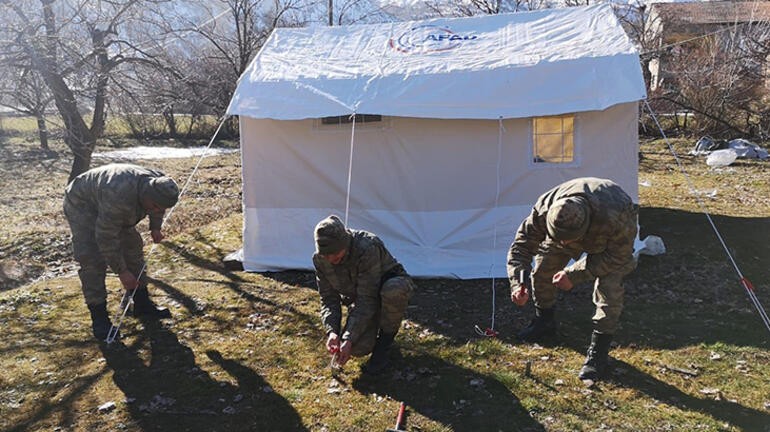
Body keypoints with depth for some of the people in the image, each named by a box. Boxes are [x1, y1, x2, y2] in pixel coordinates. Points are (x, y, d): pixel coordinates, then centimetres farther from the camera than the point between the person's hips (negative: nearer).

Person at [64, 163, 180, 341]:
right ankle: (99, 317, -8)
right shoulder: (119, 197, -44)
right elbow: (106, 238, -35)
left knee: (133, 247, 5)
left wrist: (155, 227, -7)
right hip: (82, 204, -7)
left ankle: (142, 304, 15)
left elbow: (158, 208, 5)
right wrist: (121, 271, -29)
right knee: (92, 261, -17)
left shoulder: (159, 184, -22)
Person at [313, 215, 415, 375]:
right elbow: (328, 299, -9)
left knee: (393, 290, -43)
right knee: (358, 348, -22)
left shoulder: (368, 249, -35)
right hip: (357, 298, 4)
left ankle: (385, 339, -15)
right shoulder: (320, 259, -16)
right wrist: (331, 331, -26)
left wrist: (349, 338, -36)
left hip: (392, 285, -4)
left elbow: (367, 300, -34)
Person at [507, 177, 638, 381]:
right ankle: (544, 323, 28)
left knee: (609, 288, -20)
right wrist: (517, 283, -40)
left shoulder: (615, 219, -47)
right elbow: (521, 246, -25)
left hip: (611, 240, -3)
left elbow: (617, 257, -29)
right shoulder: (543, 211, -37)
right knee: (542, 269, 2)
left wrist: (575, 275, -35)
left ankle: (598, 353, -5)